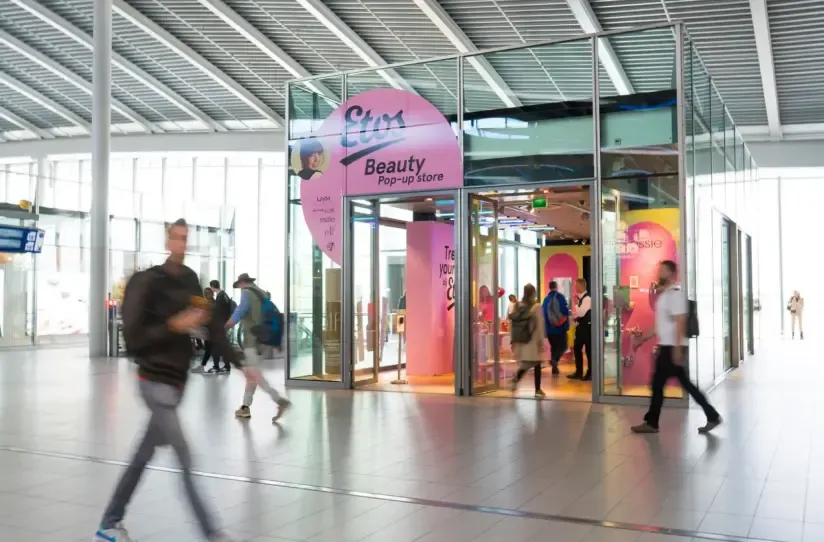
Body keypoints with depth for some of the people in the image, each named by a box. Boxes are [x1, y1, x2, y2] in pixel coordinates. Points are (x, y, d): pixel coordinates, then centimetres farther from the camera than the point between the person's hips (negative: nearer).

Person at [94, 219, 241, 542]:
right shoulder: (146, 282, -14)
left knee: (143, 456, 16)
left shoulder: (191, 280, 6)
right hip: (156, 382, -7)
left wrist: (239, 363, -2)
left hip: (178, 380, 7)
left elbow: (211, 327, 4)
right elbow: (132, 340, -16)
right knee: (186, 461, -8)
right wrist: (175, 326, -25)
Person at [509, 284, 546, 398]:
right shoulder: (536, 306, -10)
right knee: (537, 365, 5)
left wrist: (513, 340, 11)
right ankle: (538, 390, 5)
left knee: (526, 364, 16)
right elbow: (539, 325, -11)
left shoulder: (517, 306, 3)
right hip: (533, 340, -5)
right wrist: (541, 341, -6)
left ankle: (515, 381, -2)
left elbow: (513, 324, 5)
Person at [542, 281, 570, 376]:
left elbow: (543, 313, 9)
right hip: (560, 326, -5)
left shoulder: (546, 299, 8)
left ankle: (554, 367, 11)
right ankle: (554, 360, -23)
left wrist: (546, 327, 15)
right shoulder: (560, 296, -6)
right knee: (563, 346, 1)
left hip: (549, 328, 5)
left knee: (553, 346, 13)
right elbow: (565, 311, -12)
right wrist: (567, 324, 1)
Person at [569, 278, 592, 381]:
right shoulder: (580, 297, 11)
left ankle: (590, 373, 9)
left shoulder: (587, 298, -17)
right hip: (580, 326, 9)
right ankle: (579, 372, 21)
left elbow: (582, 313, -25)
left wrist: (576, 303, -18)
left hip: (586, 326, -9)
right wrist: (575, 318, 6)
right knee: (577, 348, 12)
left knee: (588, 350, 0)